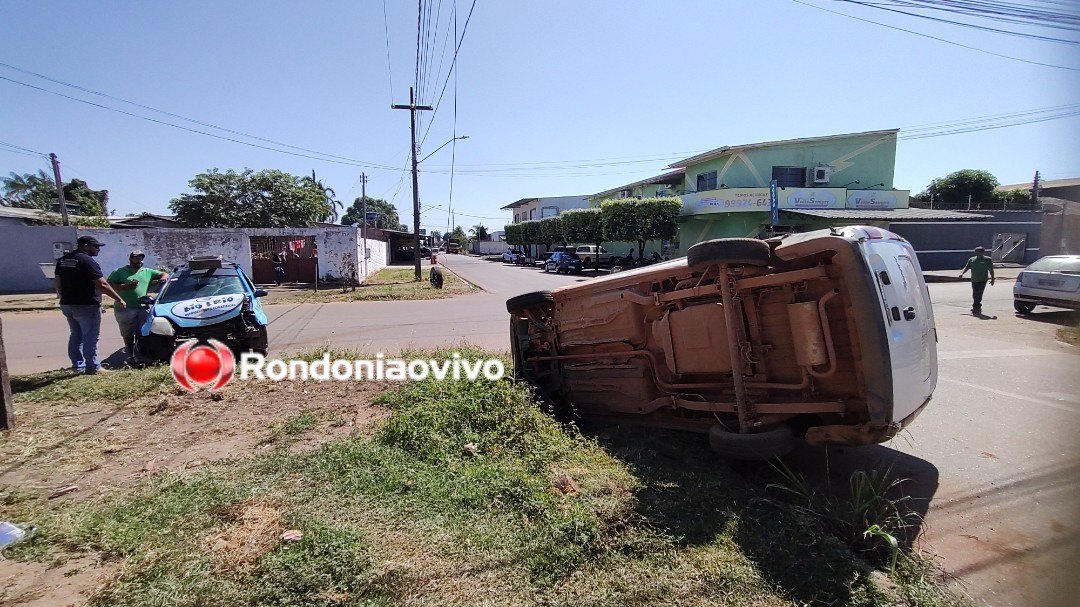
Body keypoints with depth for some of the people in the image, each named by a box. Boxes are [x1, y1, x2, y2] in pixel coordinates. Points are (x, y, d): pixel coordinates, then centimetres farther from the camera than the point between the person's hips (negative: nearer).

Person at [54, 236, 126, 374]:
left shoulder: (62, 260, 11)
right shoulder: (87, 261, -15)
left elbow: (57, 282, 15)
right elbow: (102, 285, -20)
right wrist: (119, 299, -15)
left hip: (67, 304, 9)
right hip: (86, 305, -8)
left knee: (76, 335, 17)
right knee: (90, 336, -2)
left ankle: (78, 365, 21)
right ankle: (92, 367, 1)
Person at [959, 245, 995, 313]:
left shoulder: (987, 259, 5)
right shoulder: (971, 259, 12)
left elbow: (991, 270, 6)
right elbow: (966, 267, 10)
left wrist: (992, 279, 1)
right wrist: (962, 273, -10)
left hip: (982, 280, -4)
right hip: (974, 280, 4)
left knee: (979, 294, -12)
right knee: (975, 294, 7)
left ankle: (975, 308, -12)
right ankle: (978, 308, 21)